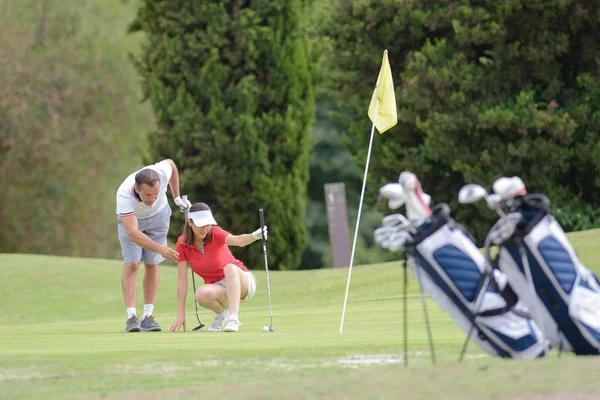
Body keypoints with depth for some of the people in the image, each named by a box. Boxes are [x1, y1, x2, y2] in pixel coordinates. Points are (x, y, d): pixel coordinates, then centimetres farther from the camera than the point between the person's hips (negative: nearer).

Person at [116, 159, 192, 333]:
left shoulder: (161, 173, -36)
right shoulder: (124, 195, -44)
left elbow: (171, 164, -9)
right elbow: (132, 233, -50)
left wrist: (177, 196, -3)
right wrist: (159, 248, -63)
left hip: (158, 214, 3)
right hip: (130, 219, -3)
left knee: (151, 265, 1)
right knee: (131, 265, -14)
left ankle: (148, 316, 3)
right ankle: (131, 316, -15)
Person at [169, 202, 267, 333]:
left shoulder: (215, 234, -17)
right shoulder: (182, 244, -9)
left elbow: (238, 240, -39)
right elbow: (182, 280, -9)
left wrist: (255, 235, -61)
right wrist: (181, 314, -13)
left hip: (241, 282, -2)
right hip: (218, 289, 2)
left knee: (229, 267, -37)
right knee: (201, 294, -34)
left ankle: (233, 318, -43)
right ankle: (222, 313, -3)